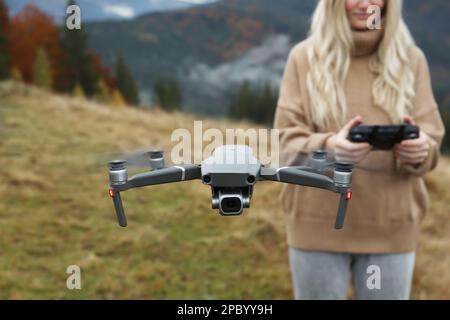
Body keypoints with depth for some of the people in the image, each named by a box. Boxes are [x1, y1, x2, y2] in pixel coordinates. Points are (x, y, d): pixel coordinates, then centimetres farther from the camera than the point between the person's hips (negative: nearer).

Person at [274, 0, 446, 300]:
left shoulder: (411, 58, 4)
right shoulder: (304, 57, 0)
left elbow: (430, 143, 1)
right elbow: (288, 142, -4)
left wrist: (418, 150, -23)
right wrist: (328, 147, -26)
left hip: (391, 229, 1)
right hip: (318, 226, -1)